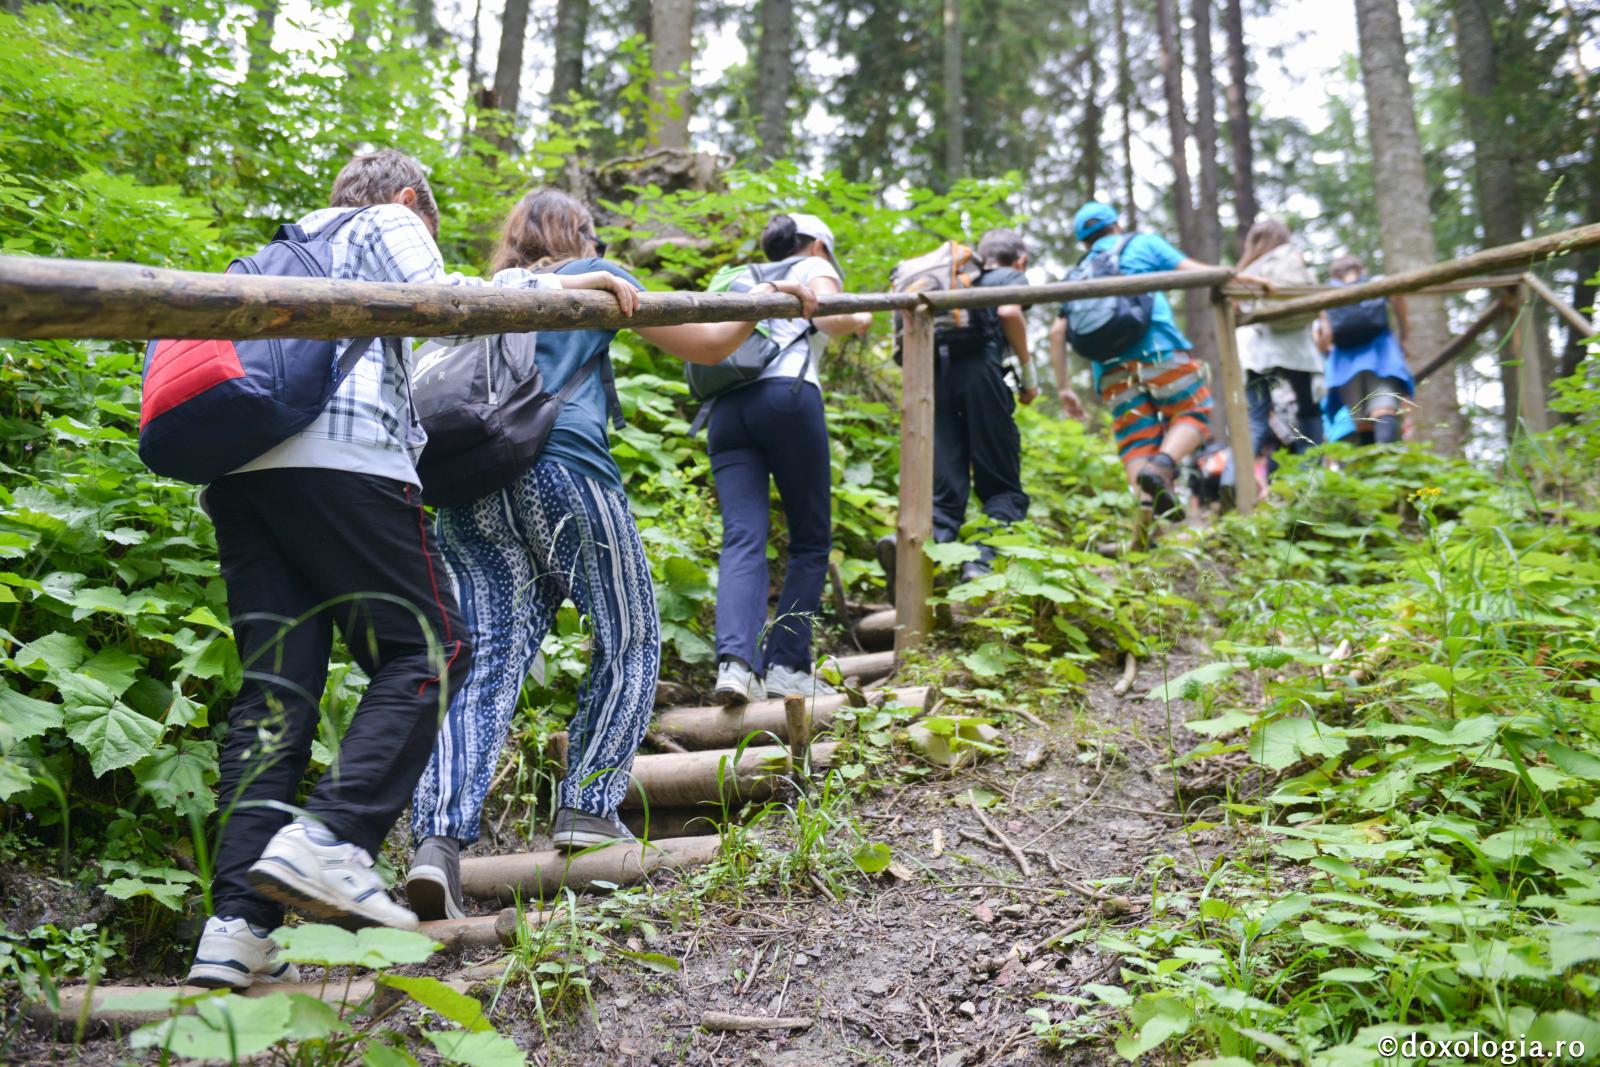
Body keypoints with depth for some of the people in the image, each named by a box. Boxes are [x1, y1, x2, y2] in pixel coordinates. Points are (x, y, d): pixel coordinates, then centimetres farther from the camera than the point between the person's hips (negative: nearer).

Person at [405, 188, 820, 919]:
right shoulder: (595, 279, 18)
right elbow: (706, 345, 19)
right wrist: (767, 297, 30)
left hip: (469, 481, 5)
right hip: (563, 469, -4)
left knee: (488, 662, -1)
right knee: (629, 642, 10)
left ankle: (437, 837, -17)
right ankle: (588, 808, 8)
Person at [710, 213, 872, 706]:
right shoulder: (816, 267, 19)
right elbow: (829, 318, -1)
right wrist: (859, 320, 20)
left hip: (725, 407, 5)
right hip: (787, 394, -5)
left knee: (742, 540, -9)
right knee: (811, 539, 4)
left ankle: (735, 661, -29)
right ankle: (786, 665, -2)